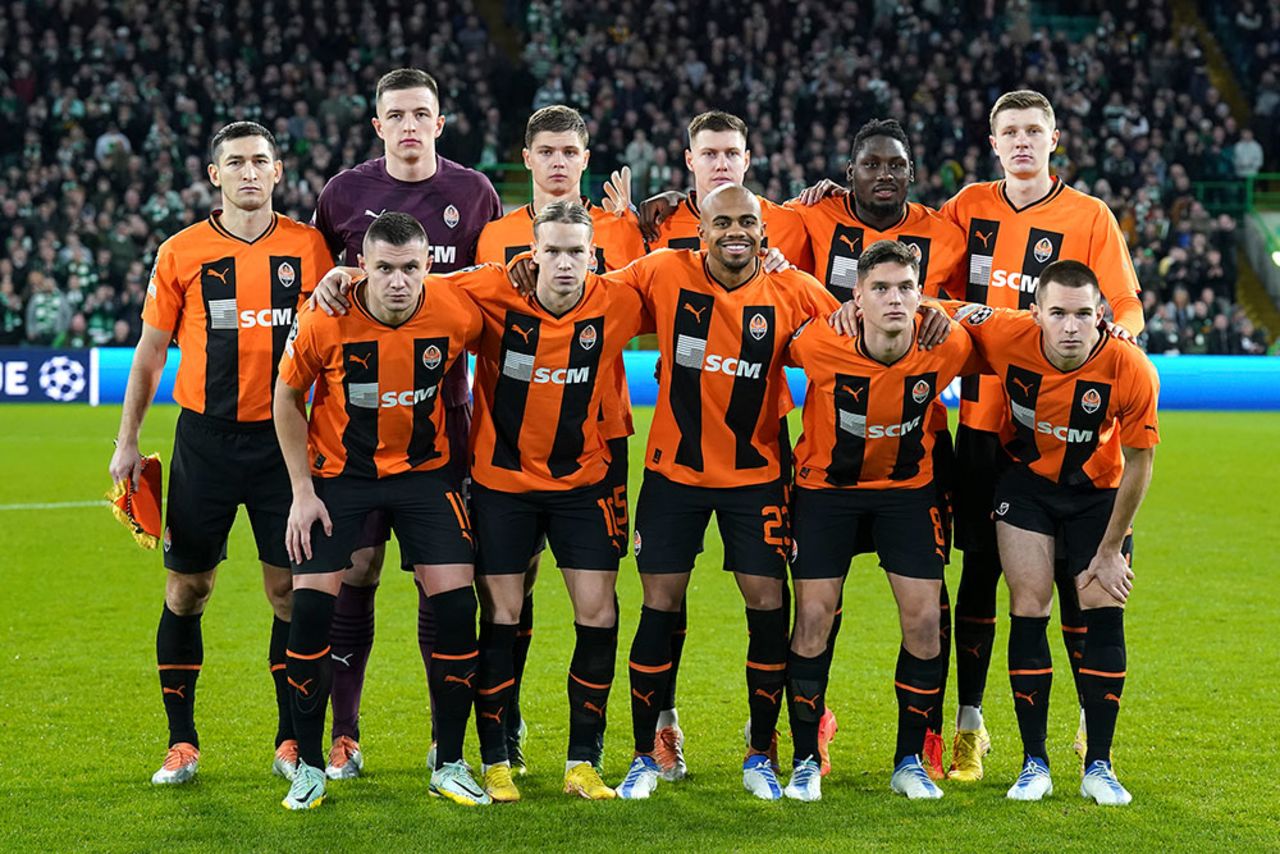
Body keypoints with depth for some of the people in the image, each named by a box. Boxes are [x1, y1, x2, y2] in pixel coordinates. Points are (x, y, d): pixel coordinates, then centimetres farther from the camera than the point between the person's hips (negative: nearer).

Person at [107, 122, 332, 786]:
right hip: (204, 437, 0)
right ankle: (181, 742, 13)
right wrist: (127, 442, 4)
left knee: (290, 588, 0)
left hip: (282, 437, 0)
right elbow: (150, 351, 7)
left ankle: (291, 738, 13)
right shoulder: (181, 253, 1)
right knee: (187, 588, 3)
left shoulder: (309, 246, 2)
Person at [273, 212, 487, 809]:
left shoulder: (458, 315, -18)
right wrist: (302, 490, -6)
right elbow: (288, 396, -3)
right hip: (338, 471, -1)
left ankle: (449, 765, 6)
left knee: (456, 603, -10)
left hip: (425, 469, 1)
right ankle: (309, 767, 6)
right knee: (311, 604, -11)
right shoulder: (323, 319, -20)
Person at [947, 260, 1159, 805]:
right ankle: (1034, 764, 1)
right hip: (1026, 479, 0)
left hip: (1098, 490, 0)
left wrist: (1110, 551, -10)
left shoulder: (1132, 371, -29)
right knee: (1029, 608, -9)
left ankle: (1098, 767, 5)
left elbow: (1138, 463, -15)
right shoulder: (1008, 336, -27)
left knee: (1105, 613, -7)